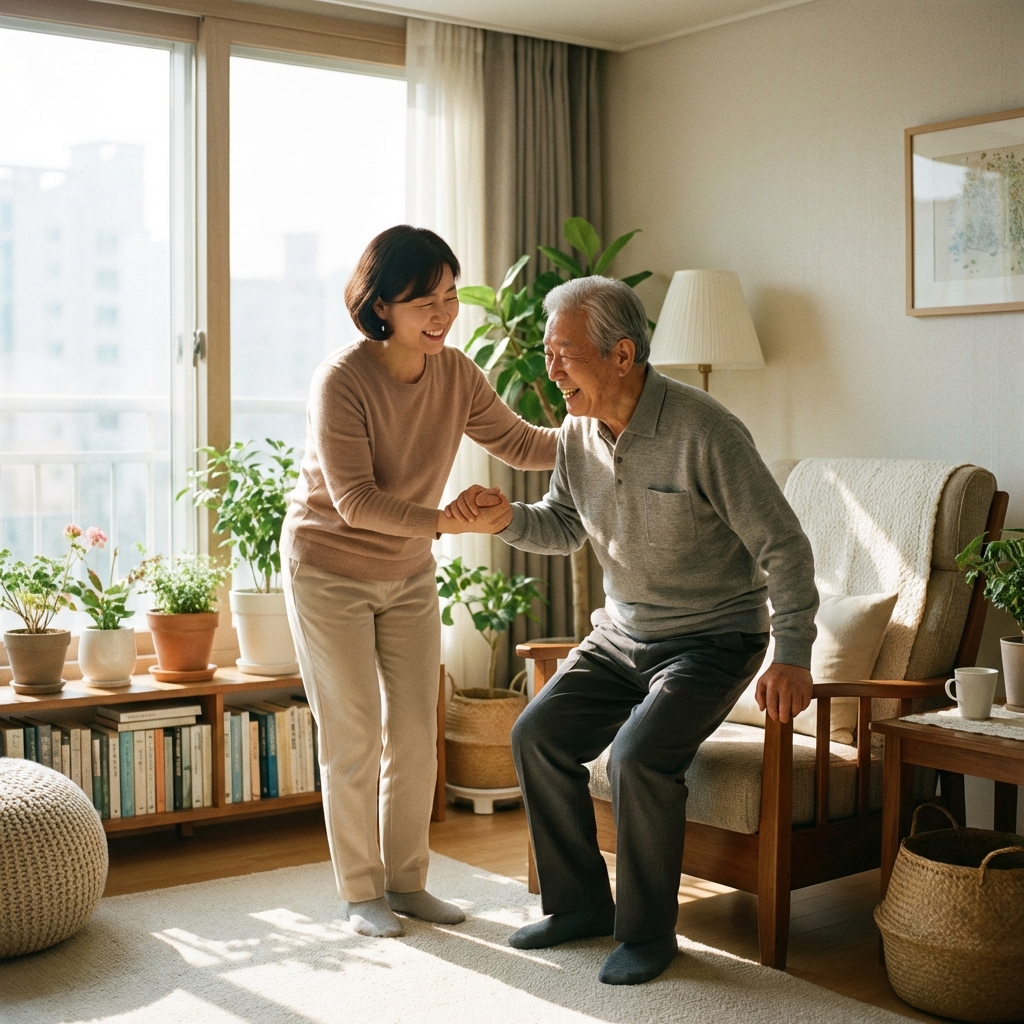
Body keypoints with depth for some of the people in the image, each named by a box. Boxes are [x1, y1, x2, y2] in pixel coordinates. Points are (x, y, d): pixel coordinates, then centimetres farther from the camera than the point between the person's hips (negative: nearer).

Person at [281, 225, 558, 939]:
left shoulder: (457, 374, -7)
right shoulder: (342, 381, -24)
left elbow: (517, 442, -1)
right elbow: (354, 500, -28)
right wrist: (441, 521, -37)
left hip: (409, 574, 6)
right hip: (330, 571, -6)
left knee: (416, 734, 9)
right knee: (354, 738, 1)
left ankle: (407, 881, 23)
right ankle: (361, 893, 15)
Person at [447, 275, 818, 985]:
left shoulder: (703, 431, -24)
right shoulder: (579, 430, -3)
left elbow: (783, 544, -19)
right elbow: (565, 526, 12)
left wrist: (794, 655, -25)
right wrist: (507, 520, -9)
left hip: (714, 638, -7)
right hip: (622, 634, 7)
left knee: (640, 756, -26)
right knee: (538, 735, -5)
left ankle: (648, 931, -5)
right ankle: (581, 902, 11)